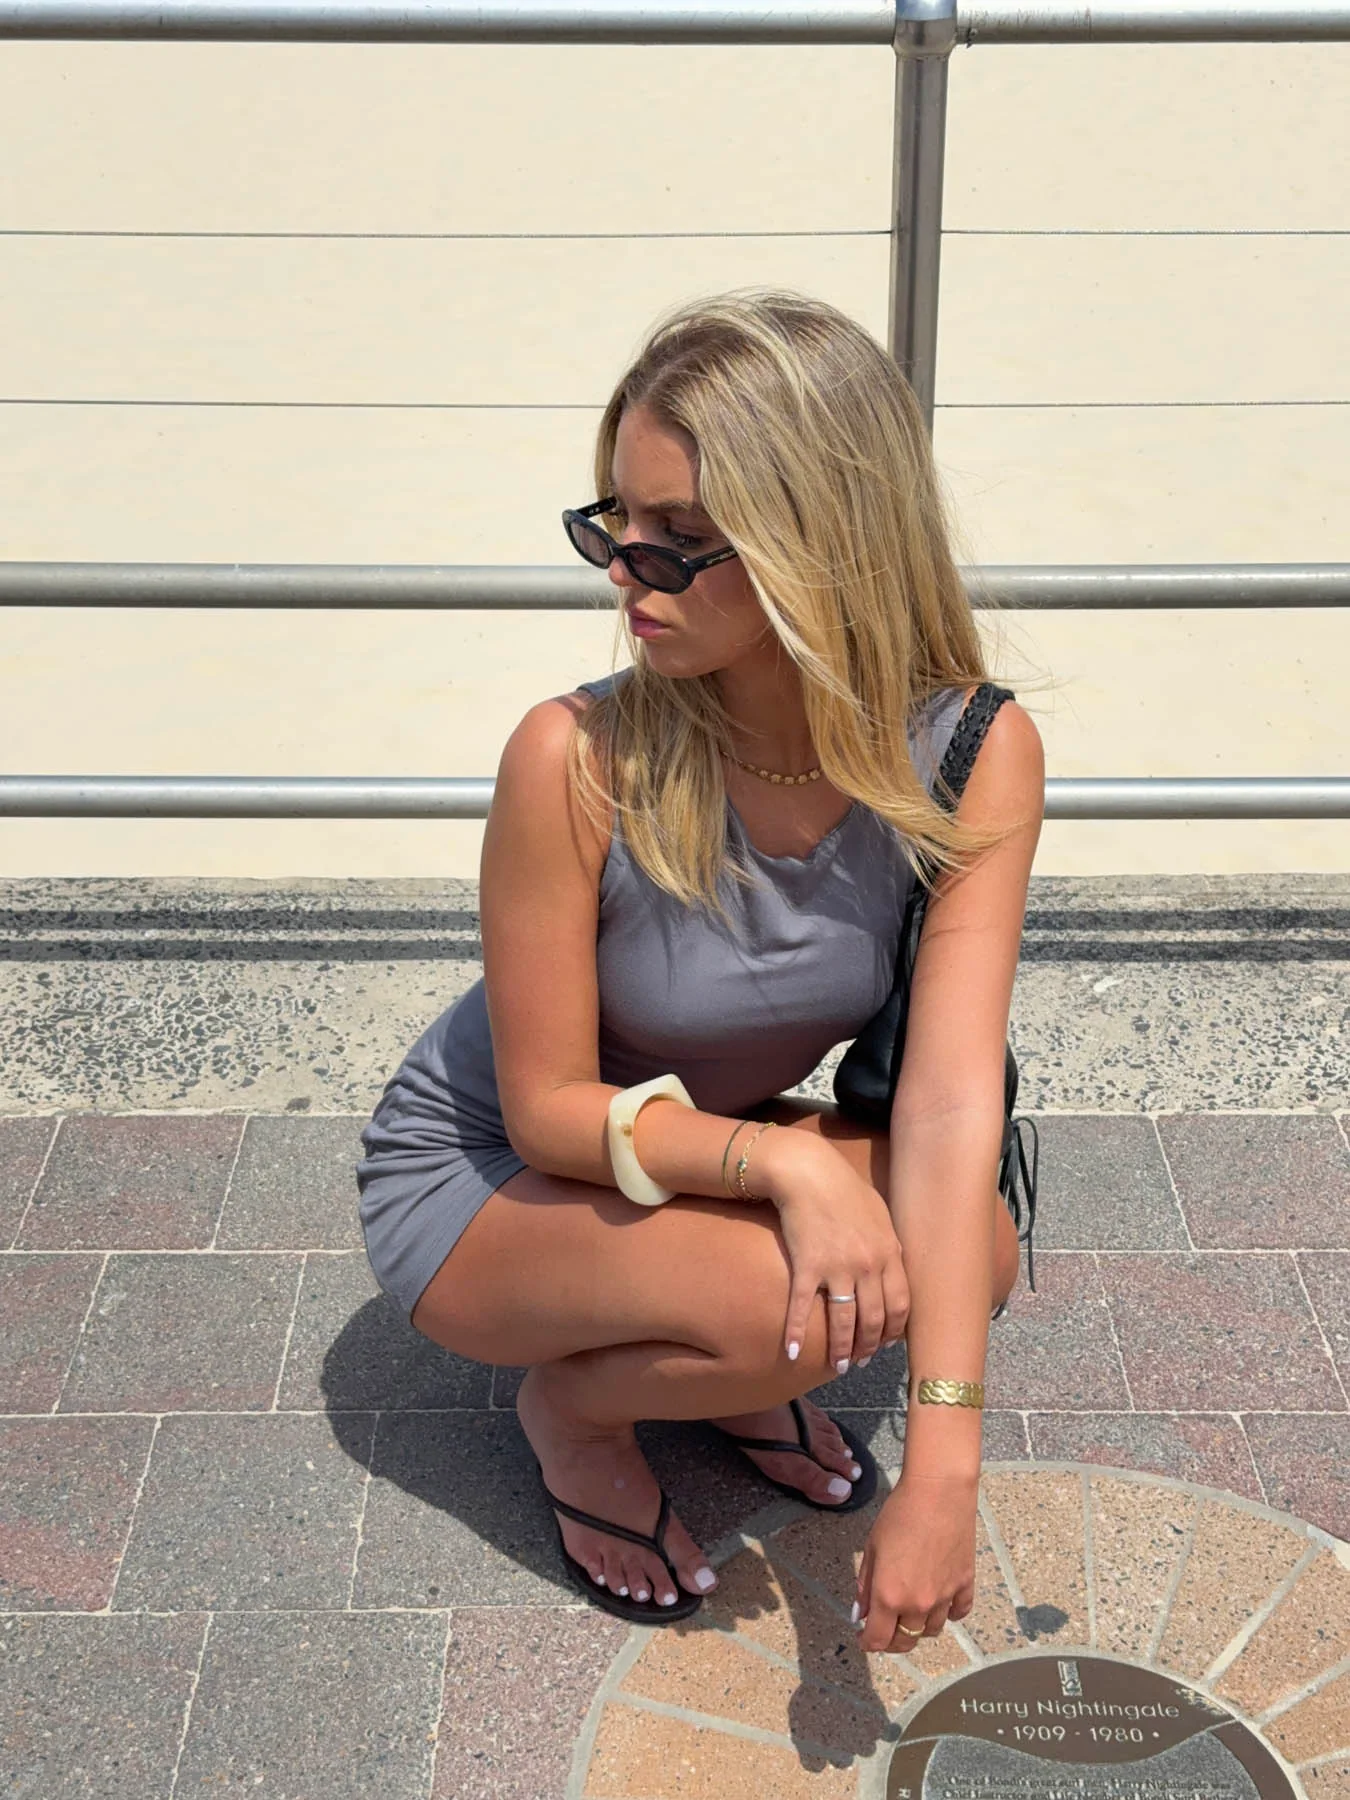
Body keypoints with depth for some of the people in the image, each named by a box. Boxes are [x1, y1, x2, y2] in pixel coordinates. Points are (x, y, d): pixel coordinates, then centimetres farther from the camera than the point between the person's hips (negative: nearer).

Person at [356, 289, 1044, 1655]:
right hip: (480, 1178, -4)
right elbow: (550, 1109, -19)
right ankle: (572, 1406, 3)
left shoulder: (974, 755, -22)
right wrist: (781, 1161, -36)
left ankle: (730, 1361, 9)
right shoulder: (577, 759, -30)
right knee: (785, 1300, -31)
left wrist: (942, 1473, -33)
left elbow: (949, 1103, -28)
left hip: (722, 1148, 4)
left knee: (971, 1250, -22)